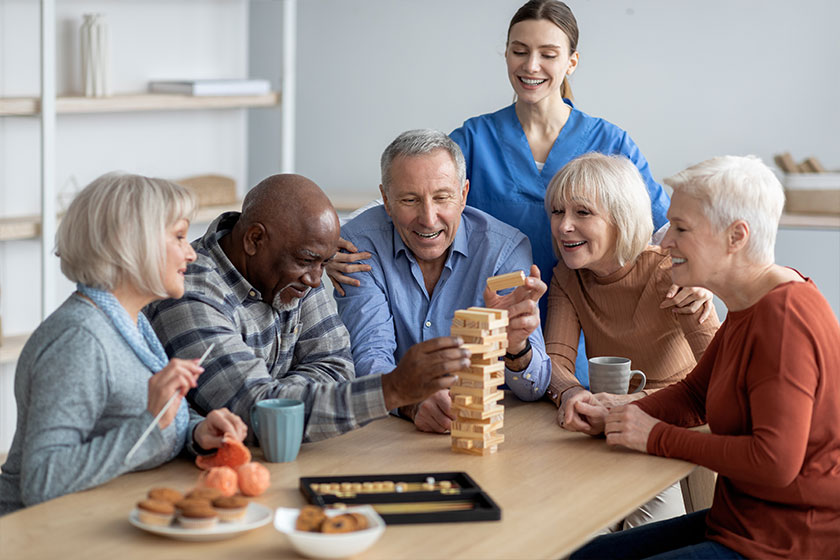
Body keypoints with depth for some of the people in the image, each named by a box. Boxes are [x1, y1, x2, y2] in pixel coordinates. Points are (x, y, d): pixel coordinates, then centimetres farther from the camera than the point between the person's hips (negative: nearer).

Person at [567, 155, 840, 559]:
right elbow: (694, 394, 19)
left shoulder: (784, 318, -23)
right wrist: (613, 420, 0)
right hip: (743, 522, 10)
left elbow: (775, 461, -29)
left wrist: (659, 438, -18)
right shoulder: (750, 306, 10)